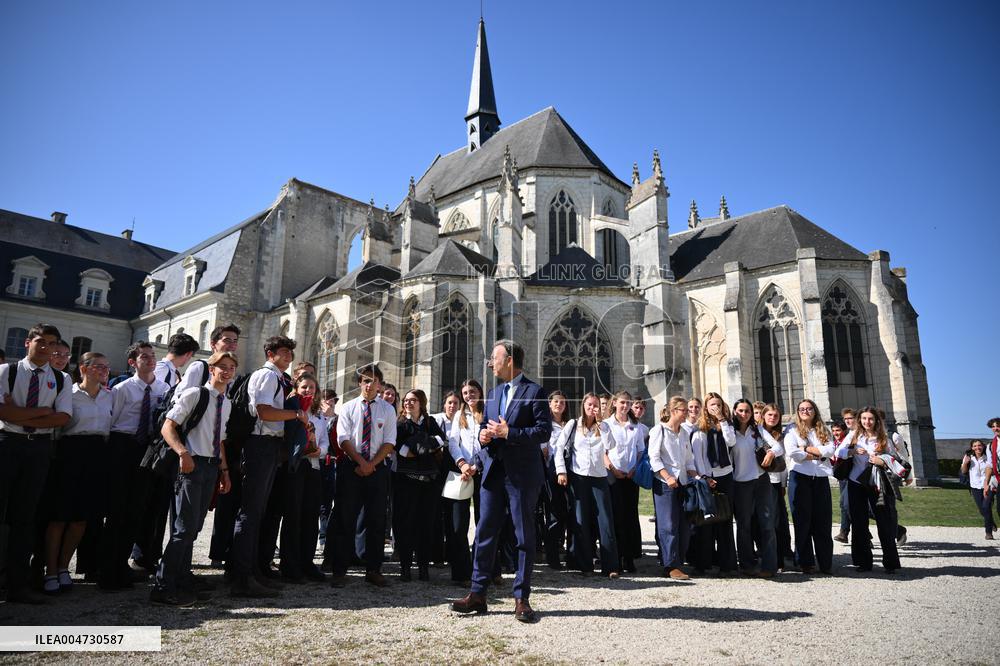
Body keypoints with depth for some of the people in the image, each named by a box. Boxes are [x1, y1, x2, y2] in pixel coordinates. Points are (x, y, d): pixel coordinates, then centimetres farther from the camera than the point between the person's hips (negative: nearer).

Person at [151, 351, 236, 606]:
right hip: (192, 463, -7)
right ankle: (163, 587, -1)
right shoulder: (194, 394, -7)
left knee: (194, 527, 13)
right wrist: (183, 453, -25)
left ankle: (182, 579, 24)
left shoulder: (227, 404, 15)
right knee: (185, 527, -10)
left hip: (212, 466, 7)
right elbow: (168, 427, -11)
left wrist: (224, 470, 16)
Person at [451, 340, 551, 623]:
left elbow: (544, 431, -12)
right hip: (493, 471, 6)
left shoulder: (535, 392, -5)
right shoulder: (494, 393, 16)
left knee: (524, 536, 4)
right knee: (485, 533, 8)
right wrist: (483, 435, -2)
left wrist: (509, 433, -18)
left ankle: (521, 599, 14)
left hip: (522, 474, -6)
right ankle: (477, 594, 18)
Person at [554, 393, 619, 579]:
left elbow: (610, 445, -9)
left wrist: (600, 422, -10)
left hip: (600, 477, 1)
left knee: (606, 520, -3)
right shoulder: (573, 425, 5)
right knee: (581, 520, 4)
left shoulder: (603, 426, 9)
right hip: (578, 476, -1)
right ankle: (585, 565, 13)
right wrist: (561, 471, -7)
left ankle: (610, 566, 0)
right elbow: (559, 447, 1)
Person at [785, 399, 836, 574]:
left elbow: (831, 450, -3)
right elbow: (793, 453, -12)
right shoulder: (793, 431, 5)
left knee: (823, 522, 4)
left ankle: (826, 563, 12)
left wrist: (806, 449, -8)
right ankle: (806, 563, 8)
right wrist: (818, 455, -7)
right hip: (800, 478, -3)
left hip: (821, 478, 3)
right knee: (803, 521, 1)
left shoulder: (823, 431, 15)